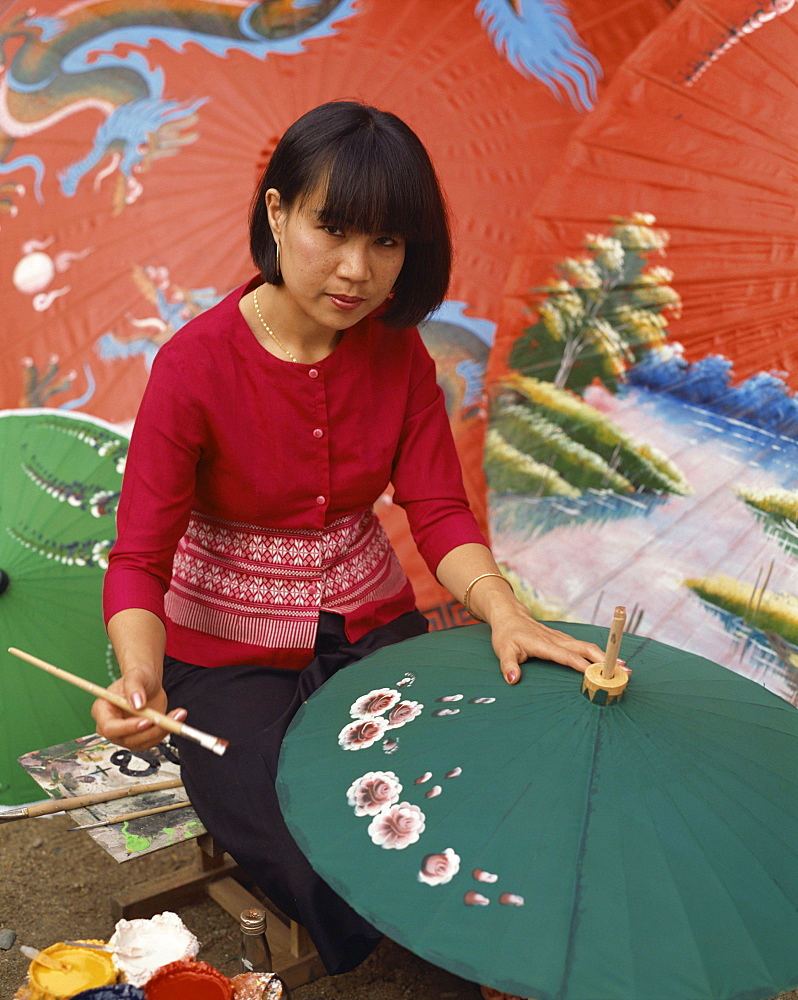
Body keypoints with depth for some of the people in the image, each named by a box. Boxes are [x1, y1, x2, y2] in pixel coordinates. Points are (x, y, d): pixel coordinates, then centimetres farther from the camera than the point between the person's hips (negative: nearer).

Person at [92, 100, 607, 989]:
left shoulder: (396, 351, -5)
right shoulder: (196, 364, -20)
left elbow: (438, 511, -9)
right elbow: (139, 558, -19)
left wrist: (502, 612, -29)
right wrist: (140, 678, -40)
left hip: (369, 629, 4)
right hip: (229, 653, -3)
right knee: (325, 879, -17)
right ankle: (365, 968, 18)